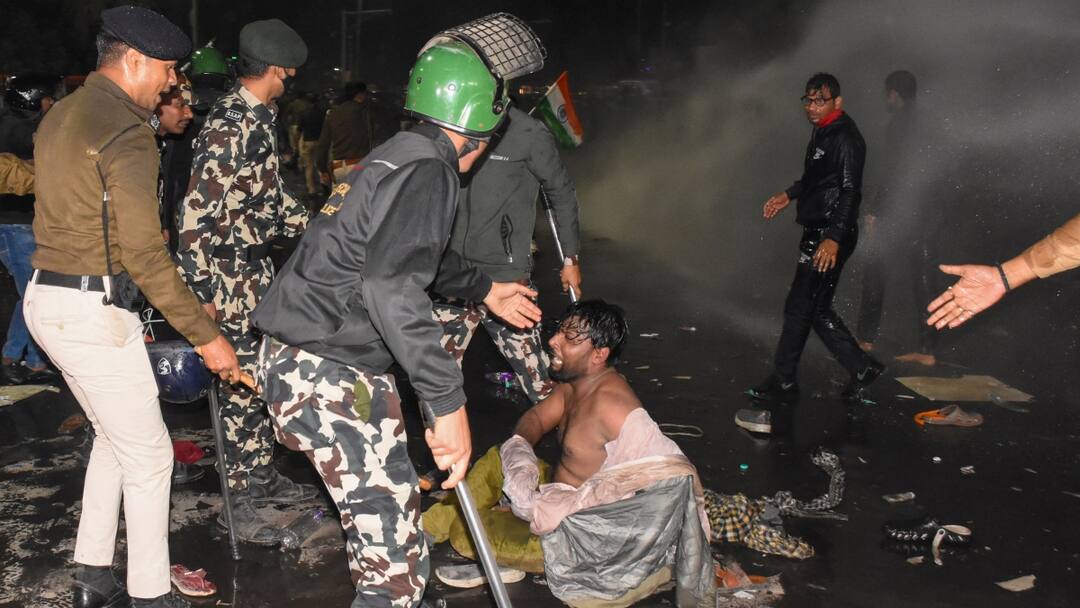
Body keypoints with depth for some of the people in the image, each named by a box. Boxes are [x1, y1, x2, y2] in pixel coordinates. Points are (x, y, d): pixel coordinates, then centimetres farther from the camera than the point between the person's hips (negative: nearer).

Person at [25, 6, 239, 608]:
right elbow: (145, 255, -22)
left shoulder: (61, 114, 13)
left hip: (47, 295, 10)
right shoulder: (128, 133, -18)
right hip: (94, 310, -10)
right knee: (149, 454, 3)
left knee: (115, 436, 22)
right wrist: (208, 336, -18)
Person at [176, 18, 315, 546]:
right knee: (242, 384, -2)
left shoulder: (258, 119, 9)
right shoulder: (229, 127, -21)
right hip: (231, 274, -9)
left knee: (262, 375, 17)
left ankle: (262, 476, 32)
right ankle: (238, 503, 11)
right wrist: (202, 292, -22)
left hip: (257, 267, 9)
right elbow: (197, 212, -23)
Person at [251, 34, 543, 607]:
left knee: (389, 506, 27)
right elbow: (392, 286, -31)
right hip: (326, 373, -11)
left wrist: (484, 290, 46)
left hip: (297, 355, 11)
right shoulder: (427, 170, -15)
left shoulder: (396, 155, 17)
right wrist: (448, 402, -31)